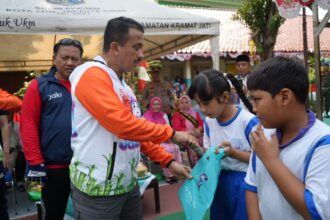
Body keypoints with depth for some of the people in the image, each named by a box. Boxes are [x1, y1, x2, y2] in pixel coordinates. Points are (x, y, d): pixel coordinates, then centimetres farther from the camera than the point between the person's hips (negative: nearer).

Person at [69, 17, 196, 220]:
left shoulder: (123, 85, 13)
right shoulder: (92, 75, -16)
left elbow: (136, 129, 14)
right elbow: (123, 124, -26)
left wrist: (169, 162, 6)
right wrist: (172, 134, -16)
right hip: (98, 188, -8)